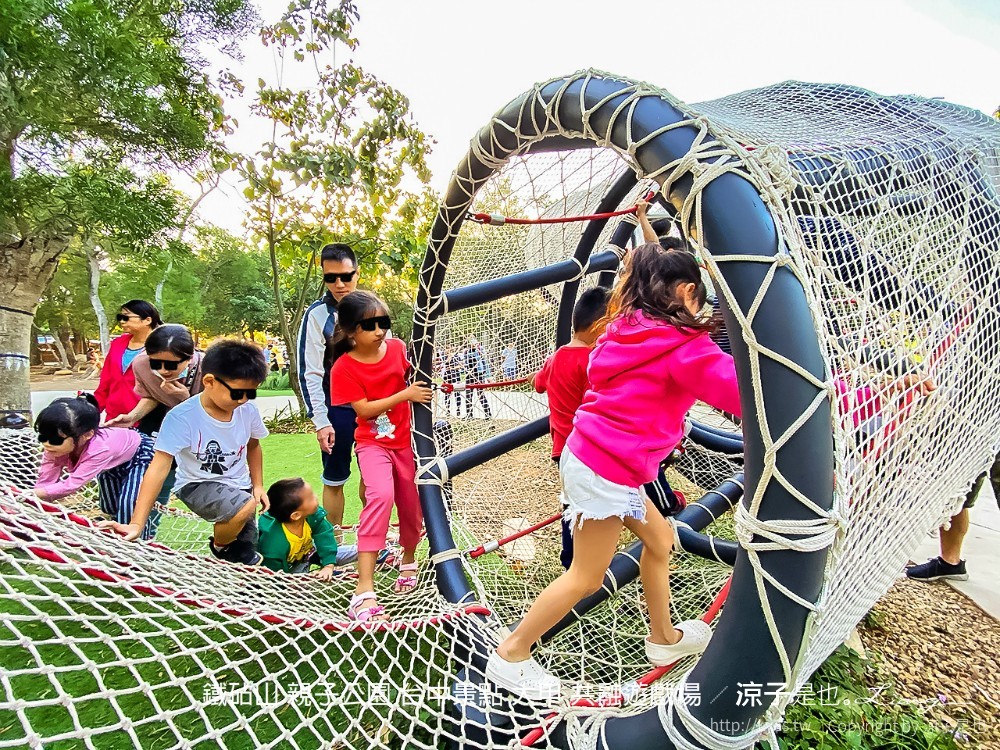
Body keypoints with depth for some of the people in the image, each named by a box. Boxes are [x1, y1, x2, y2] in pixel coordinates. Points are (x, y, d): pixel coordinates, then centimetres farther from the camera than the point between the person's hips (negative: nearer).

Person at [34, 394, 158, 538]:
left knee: (128, 505, -19)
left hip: (141, 453, -7)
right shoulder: (56, 447, -28)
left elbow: (70, 485, -44)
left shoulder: (99, 450, -47)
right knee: (109, 507, 15)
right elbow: (44, 482, -24)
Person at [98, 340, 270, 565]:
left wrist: (258, 486, 3)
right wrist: (136, 524, -33)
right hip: (197, 484, -4)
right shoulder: (182, 417, -27)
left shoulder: (248, 411, -14)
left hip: (239, 485, 5)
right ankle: (218, 549, 0)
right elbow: (159, 468, -29)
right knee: (244, 507, -33)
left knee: (247, 559, 4)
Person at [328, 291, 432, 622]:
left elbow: (417, 378, 7)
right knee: (380, 495, -29)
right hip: (373, 443, -3)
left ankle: (408, 561, 44)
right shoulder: (343, 367, -11)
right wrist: (405, 394, -25)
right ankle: (364, 591, -25)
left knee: (412, 506, 11)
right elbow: (363, 409, -17)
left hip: (406, 440, 3)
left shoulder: (398, 348, -4)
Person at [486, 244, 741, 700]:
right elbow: (741, 391, -20)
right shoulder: (683, 347, -15)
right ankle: (510, 655, 21)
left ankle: (663, 637, 41)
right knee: (586, 577, 7)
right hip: (609, 471, -9)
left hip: (588, 453, 9)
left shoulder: (628, 329, 7)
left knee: (660, 540, 23)